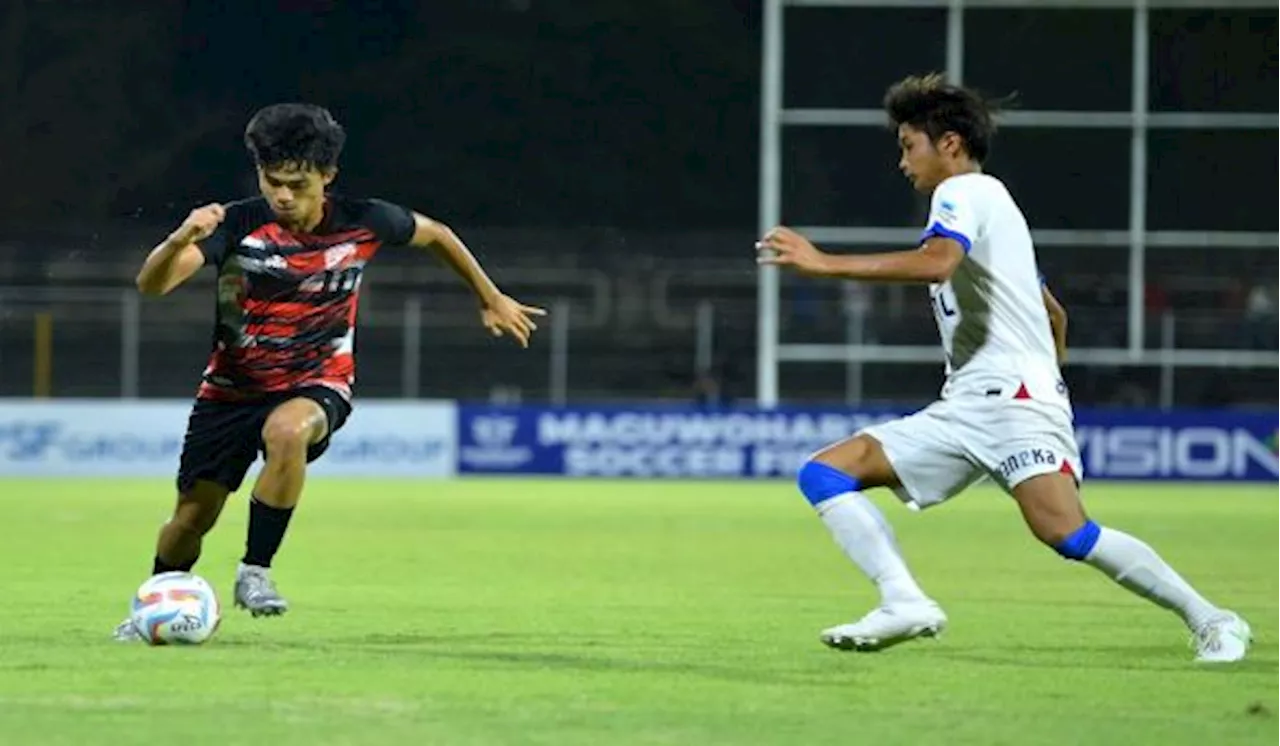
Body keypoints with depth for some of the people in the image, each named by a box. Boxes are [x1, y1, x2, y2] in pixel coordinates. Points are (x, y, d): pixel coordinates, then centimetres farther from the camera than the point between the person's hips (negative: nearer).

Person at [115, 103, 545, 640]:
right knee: (194, 515, 2)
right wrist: (181, 241, -50)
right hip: (232, 388, 1)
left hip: (316, 384, -1)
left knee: (287, 431, -37)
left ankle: (254, 572, -22)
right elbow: (152, 284, -29)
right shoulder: (239, 224, -18)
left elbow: (435, 235, 9)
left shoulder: (364, 223, -13)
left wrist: (492, 299, 17)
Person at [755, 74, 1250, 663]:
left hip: (1013, 394, -10)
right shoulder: (989, 202, 29)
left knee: (1064, 531, -27)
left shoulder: (966, 192, -1)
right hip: (963, 410, 10)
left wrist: (824, 263, -25)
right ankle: (904, 602, -20)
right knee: (824, 474, -2)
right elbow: (1054, 316, 36)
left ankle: (1210, 621, -17)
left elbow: (935, 262, -24)